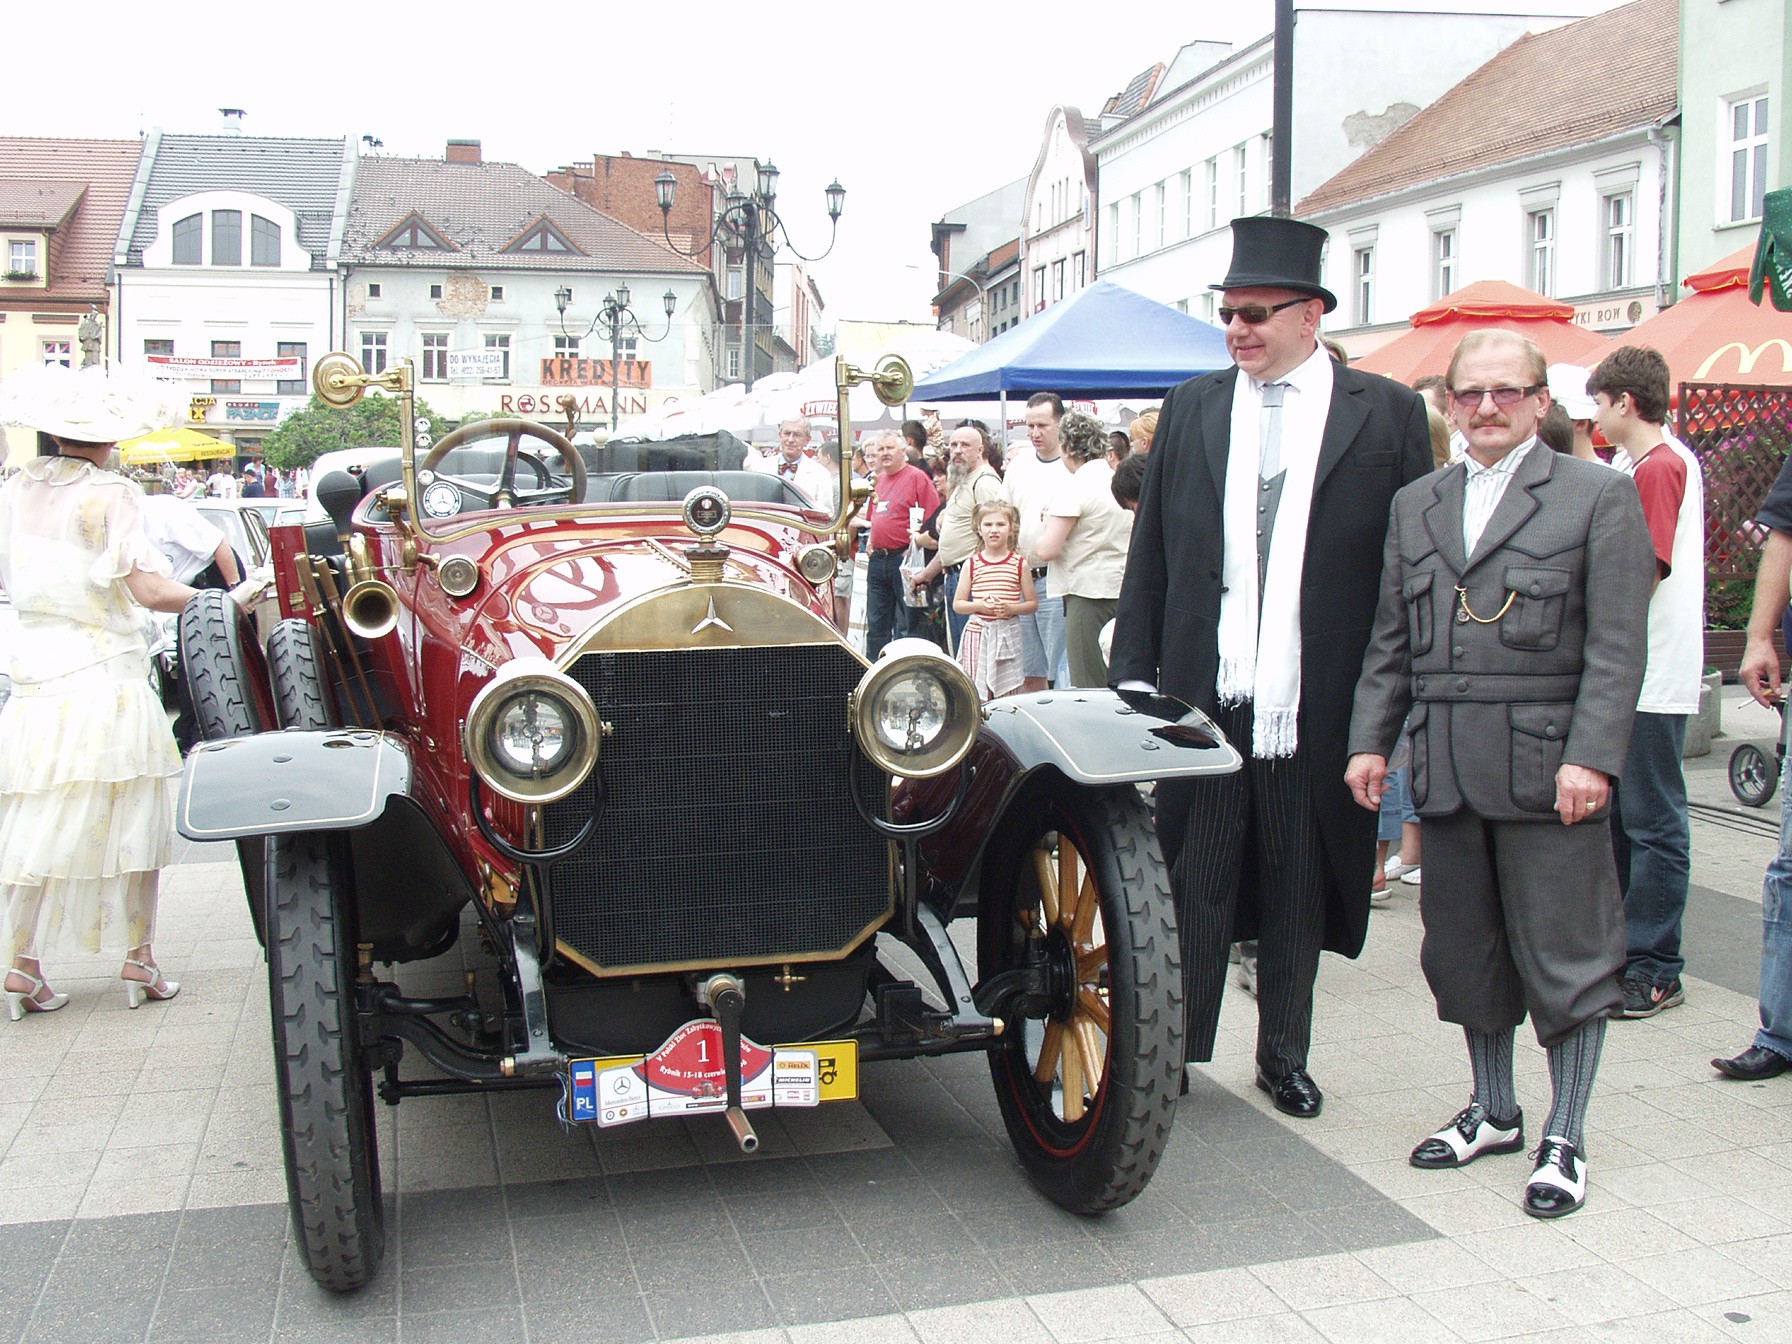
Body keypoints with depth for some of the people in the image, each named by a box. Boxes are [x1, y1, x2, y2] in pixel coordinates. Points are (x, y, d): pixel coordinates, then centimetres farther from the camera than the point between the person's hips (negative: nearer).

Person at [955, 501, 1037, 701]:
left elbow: (1032, 602, 5)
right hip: (977, 632, 0)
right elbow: (957, 604, 7)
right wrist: (979, 605, -11)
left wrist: (1011, 608, -13)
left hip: (1007, 634, 0)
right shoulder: (972, 564, 5)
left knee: (1007, 691, 1)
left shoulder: (1019, 563, 3)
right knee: (976, 693, -2)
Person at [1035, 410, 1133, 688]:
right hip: (1123, 589, 8)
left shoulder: (1073, 487, -12)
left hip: (1088, 592, -7)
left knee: (1088, 685, -2)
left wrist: (1038, 542, 6)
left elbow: (1048, 550, -17)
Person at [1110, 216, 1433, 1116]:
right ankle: (1173, 1048, 19)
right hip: (1203, 693, 1)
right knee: (1192, 879, 6)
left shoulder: (1386, 413, 1)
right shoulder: (1191, 407, 9)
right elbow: (1150, 552, 9)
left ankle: (1283, 1054, 28)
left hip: (1316, 701, -1)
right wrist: (1133, 671, 4)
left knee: (1299, 886, 12)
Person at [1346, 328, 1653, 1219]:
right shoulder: (1415, 506, 14)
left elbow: (1616, 646, -7)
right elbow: (1390, 641, 15)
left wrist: (1590, 757, -16)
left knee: (1564, 953, 3)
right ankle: (1493, 1111, 31)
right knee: (1462, 949, 13)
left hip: (1545, 768, -5)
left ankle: (1564, 1139, 17)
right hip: (1446, 768, 5)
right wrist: (1370, 739, 7)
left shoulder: (1600, 496, -1)